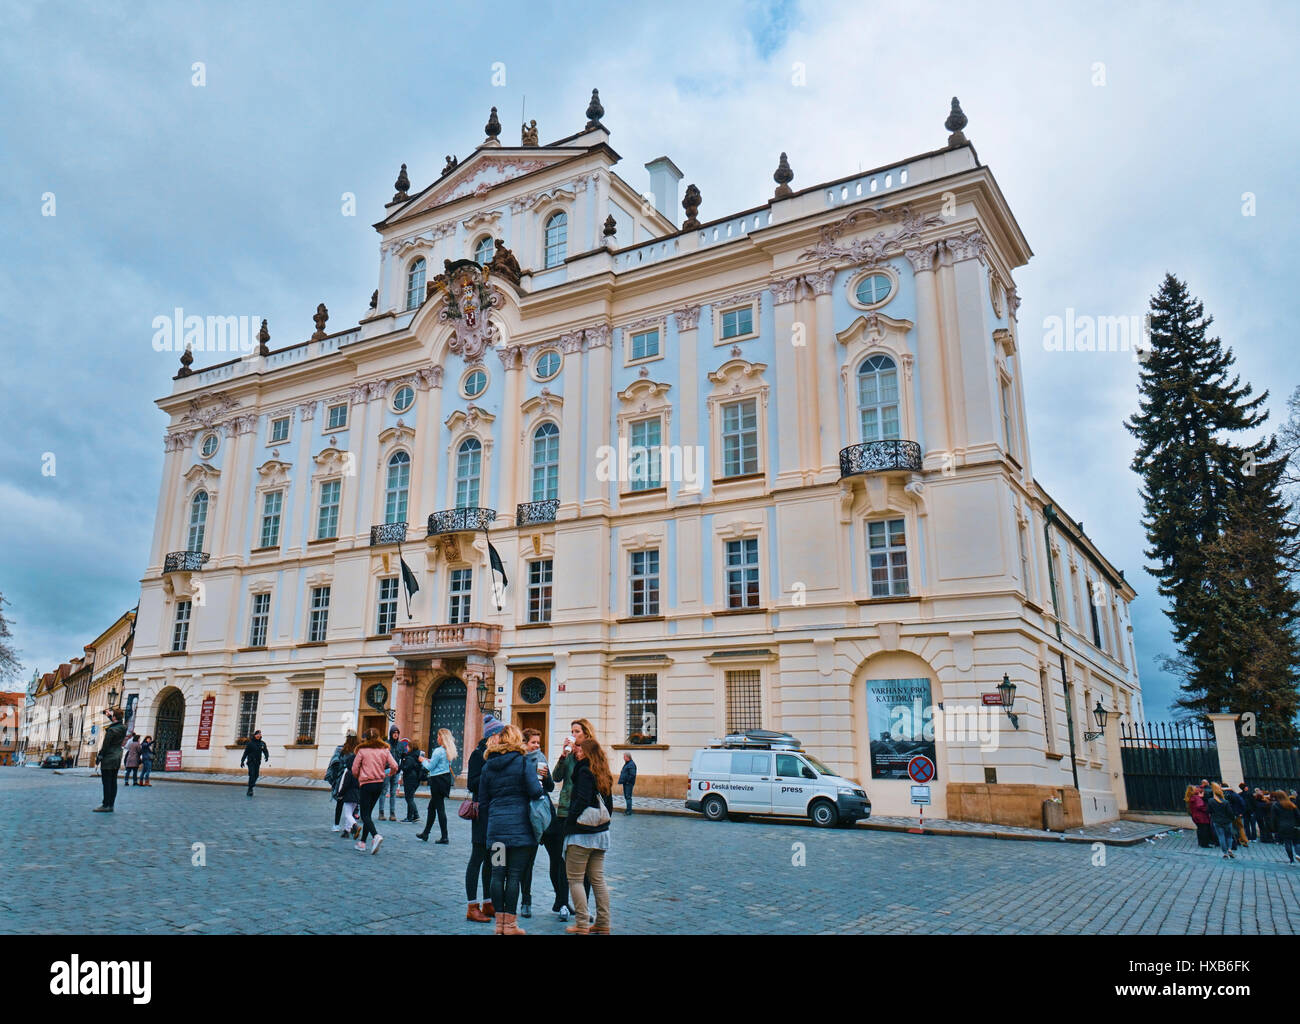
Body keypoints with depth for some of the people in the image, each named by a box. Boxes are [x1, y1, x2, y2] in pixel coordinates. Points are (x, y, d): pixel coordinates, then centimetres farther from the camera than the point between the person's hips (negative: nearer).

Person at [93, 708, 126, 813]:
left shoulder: (111, 730, -18)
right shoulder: (123, 728, 4)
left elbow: (105, 745, -14)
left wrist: (100, 756, -4)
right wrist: (109, 714, 23)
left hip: (108, 758, -8)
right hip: (117, 758, 8)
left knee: (107, 782, -3)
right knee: (113, 782, 10)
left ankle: (106, 805, -1)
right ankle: (111, 805, 12)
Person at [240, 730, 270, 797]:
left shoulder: (262, 744, 7)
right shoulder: (250, 743, -2)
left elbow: (265, 751, 5)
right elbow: (245, 752, 0)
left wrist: (267, 756, -15)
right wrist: (242, 761, -3)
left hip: (258, 763, 4)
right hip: (251, 762, -4)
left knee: (256, 776, 4)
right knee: (252, 774, -15)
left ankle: (250, 789, 17)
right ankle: (250, 789, -15)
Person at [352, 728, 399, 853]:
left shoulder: (362, 750, -4)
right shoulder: (385, 750, 4)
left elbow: (354, 769, -5)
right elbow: (394, 766, -3)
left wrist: (359, 778, 17)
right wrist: (390, 774, 19)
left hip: (366, 784, -4)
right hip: (380, 784, 4)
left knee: (365, 814, -3)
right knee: (368, 812, 17)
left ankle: (376, 836, -27)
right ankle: (362, 842, 17)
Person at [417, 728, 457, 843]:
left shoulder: (438, 751, -18)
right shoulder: (450, 751, 8)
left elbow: (429, 767, -14)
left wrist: (424, 760, 4)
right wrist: (430, 760, 18)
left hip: (437, 780, -9)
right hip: (446, 778, 9)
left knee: (440, 808, -4)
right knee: (431, 807, 18)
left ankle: (444, 838, -1)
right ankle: (425, 834, 28)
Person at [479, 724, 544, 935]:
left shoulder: (488, 766, 9)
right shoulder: (523, 761, -5)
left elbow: (482, 801, 12)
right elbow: (535, 791, -13)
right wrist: (540, 784, 9)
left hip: (496, 825, 4)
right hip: (519, 825, -4)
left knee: (498, 874, 8)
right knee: (514, 875, 1)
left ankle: (499, 922, 14)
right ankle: (510, 924, 4)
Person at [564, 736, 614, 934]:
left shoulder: (585, 771, -12)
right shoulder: (603, 774, 12)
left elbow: (582, 801, -21)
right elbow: (609, 804, 16)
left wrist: (569, 823, -13)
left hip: (582, 834, -8)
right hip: (601, 833, 8)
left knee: (575, 879, 1)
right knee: (598, 879, 12)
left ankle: (582, 925, 2)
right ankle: (603, 924, 15)